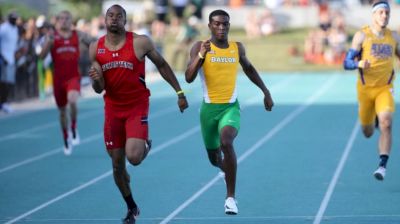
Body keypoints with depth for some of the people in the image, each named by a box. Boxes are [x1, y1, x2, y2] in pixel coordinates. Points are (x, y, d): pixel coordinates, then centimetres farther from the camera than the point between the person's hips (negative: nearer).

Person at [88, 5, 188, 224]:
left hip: (137, 107, -3)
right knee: (117, 163, 7)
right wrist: (96, 79, -20)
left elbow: (162, 65, 5)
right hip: (113, 108, 3)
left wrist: (179, 92, 5)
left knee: (134, 157, -21)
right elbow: (99, 89, 4)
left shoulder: (140, 42, -9)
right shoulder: (96, 48, 0)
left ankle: (146, 145, 17)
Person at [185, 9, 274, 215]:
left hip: (231, 107, 0)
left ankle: (230, 196, -21)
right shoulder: (200, 48, -5)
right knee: (214, 157, 14)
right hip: (209, 109, 0)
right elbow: (189, 78, -15)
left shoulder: (237, 48, 3)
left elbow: (248, 68, 23)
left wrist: (266, 92, 24)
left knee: (226, 143, -30)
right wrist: (201, 55, -27)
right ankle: (226, 168, 55)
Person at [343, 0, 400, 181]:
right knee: (367, 132, 12)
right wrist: (359, 64, -29)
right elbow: (347, 63, -8)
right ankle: (372, 119, 52)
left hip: (385, 89, 1)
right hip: (365, 88, -1)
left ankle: (382, 165, -21)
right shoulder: (362, 35, -6)